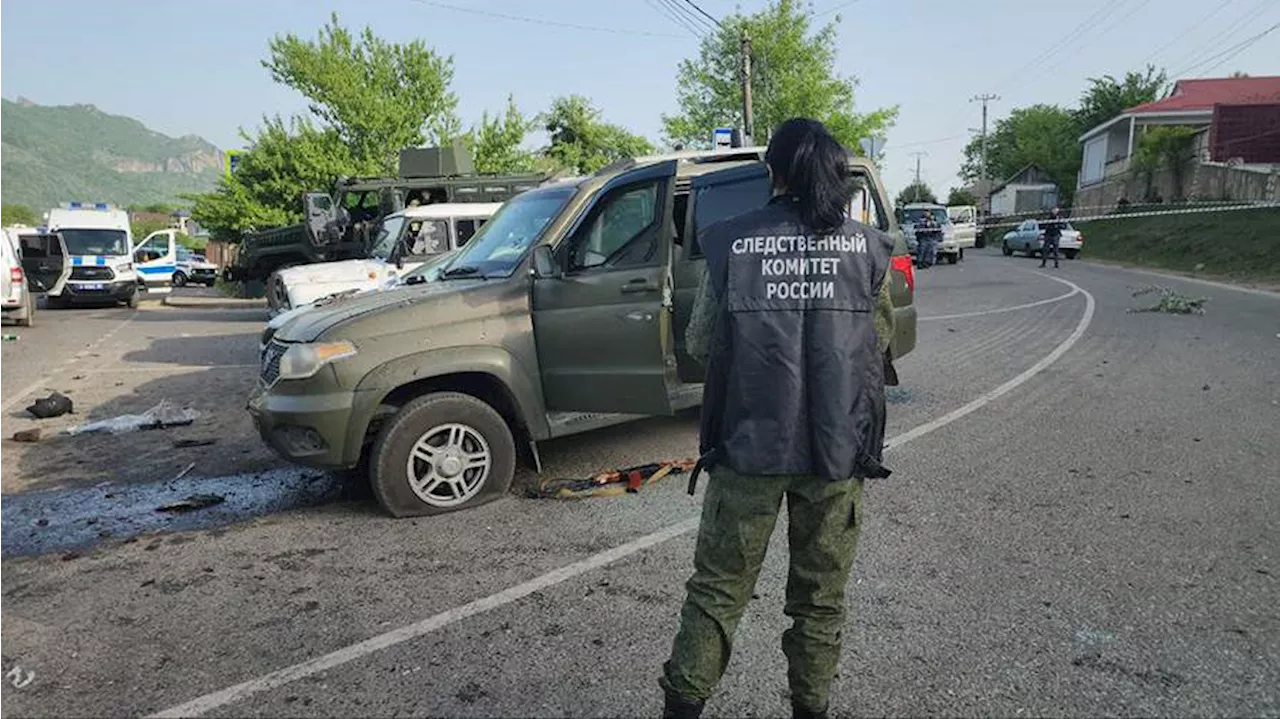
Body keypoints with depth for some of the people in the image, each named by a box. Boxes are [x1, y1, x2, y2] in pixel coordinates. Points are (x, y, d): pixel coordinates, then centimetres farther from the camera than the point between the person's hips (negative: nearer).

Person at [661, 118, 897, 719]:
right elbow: (880, 342, 9)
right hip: (838, 450, 2)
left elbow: (699, 345, 1)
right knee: (820, 595, 17)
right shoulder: (867, 248, -2)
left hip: (747, 448, -1)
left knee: (717, 589, 13)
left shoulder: (730, 244, -6)